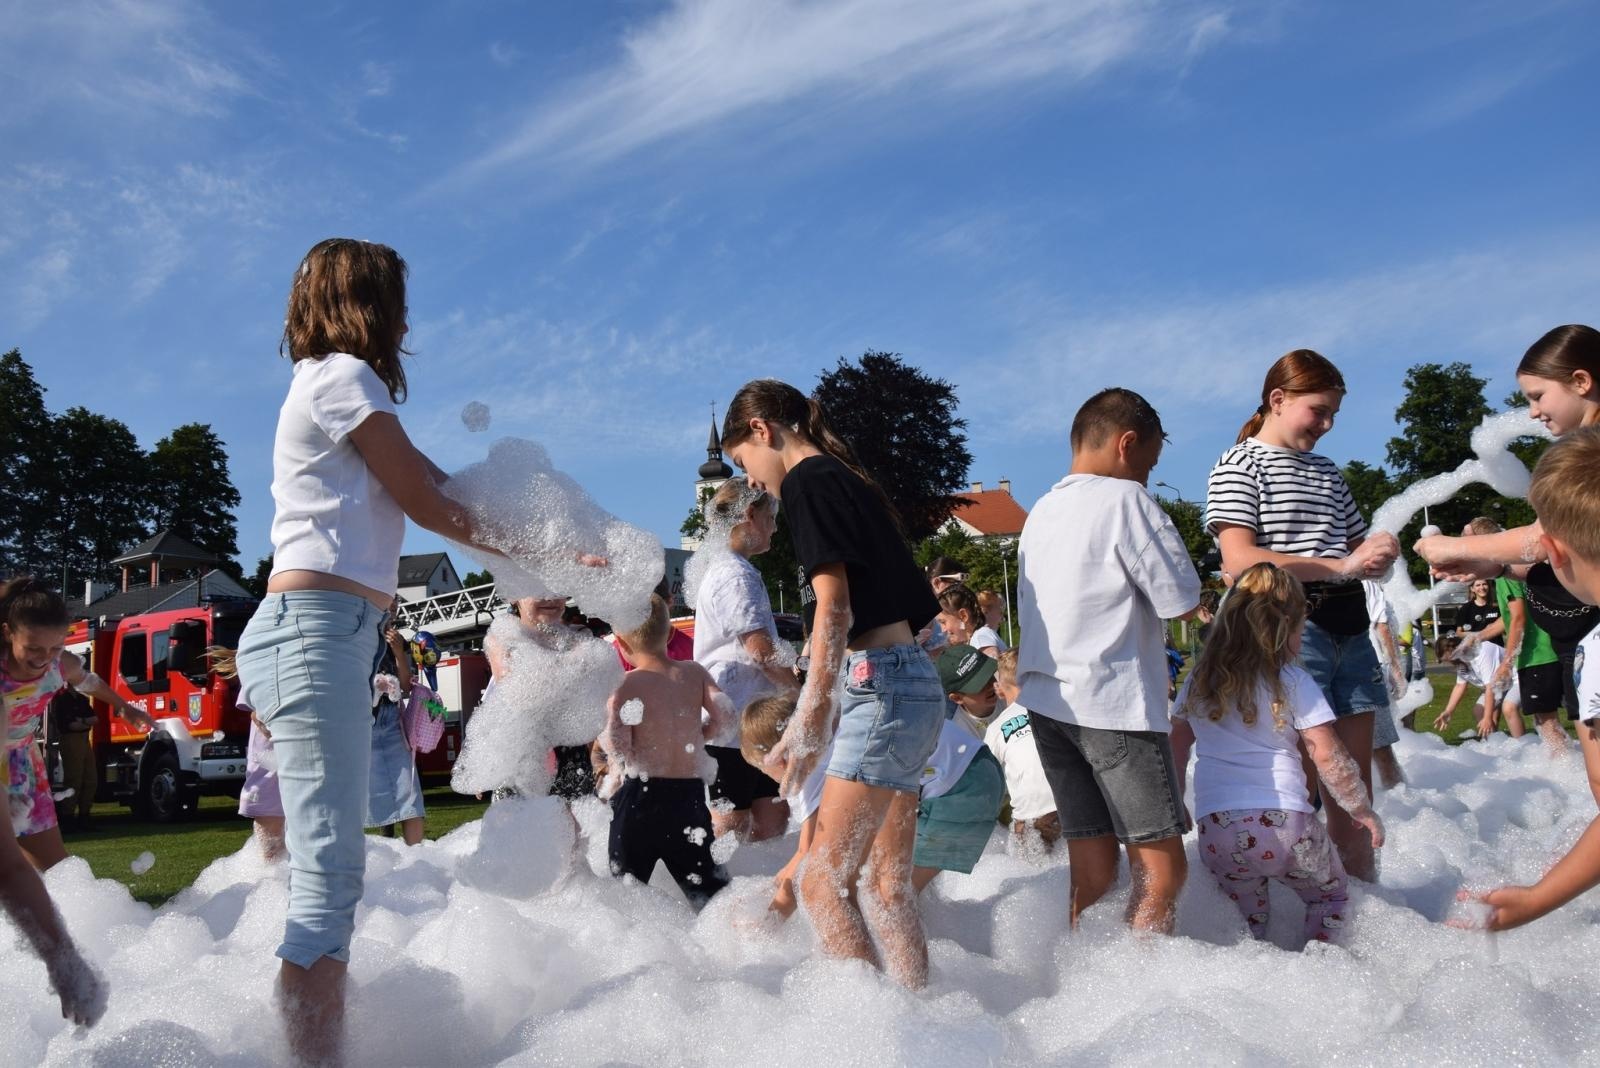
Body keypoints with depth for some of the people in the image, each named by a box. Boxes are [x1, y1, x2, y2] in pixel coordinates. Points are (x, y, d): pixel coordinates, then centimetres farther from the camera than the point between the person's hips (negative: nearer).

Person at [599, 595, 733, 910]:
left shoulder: (623, 684, -8)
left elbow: (616, 745, -17)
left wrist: (618, 766, 4)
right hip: (690, 792, 3)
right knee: (703, 883, 12)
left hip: (640, 793, -3)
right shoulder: (694, 673, 3)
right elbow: (725, 716, -1)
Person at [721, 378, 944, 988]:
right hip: (914, 683, 10)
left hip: (881, 685, -10)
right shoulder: (847, 479, 21)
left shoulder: (808, 480, -6)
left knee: (825, 883, -12)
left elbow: (834, 606, -19)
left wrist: (811, 716, -25)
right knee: (889, 885, 12)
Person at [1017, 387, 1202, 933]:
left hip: (1046, 700, 8)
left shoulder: (1041, 511, 16)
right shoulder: (1126, 500, -8)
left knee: (1092, 872, 9)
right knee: (1162, 868, -3)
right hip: (1113, 704, -8)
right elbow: (1180, 599, -8)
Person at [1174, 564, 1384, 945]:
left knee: (1249, 919, 23)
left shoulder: (1199, 681, 10)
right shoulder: (1293, 682, -1)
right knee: (1331, 897, 21)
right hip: (1284, 823, -3)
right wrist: (1363, 810, 12)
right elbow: (1329, 758, 0)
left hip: (1216, 831, 3)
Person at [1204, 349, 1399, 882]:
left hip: (1348, 626, 7)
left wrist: (1376, 553, -1)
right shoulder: (1240, 465, -2)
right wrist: (1339, 566, -19)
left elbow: (1356, 549, 25)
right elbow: (1239, 559, -15)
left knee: (1355, 784, 9)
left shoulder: (1328, 472, 20)